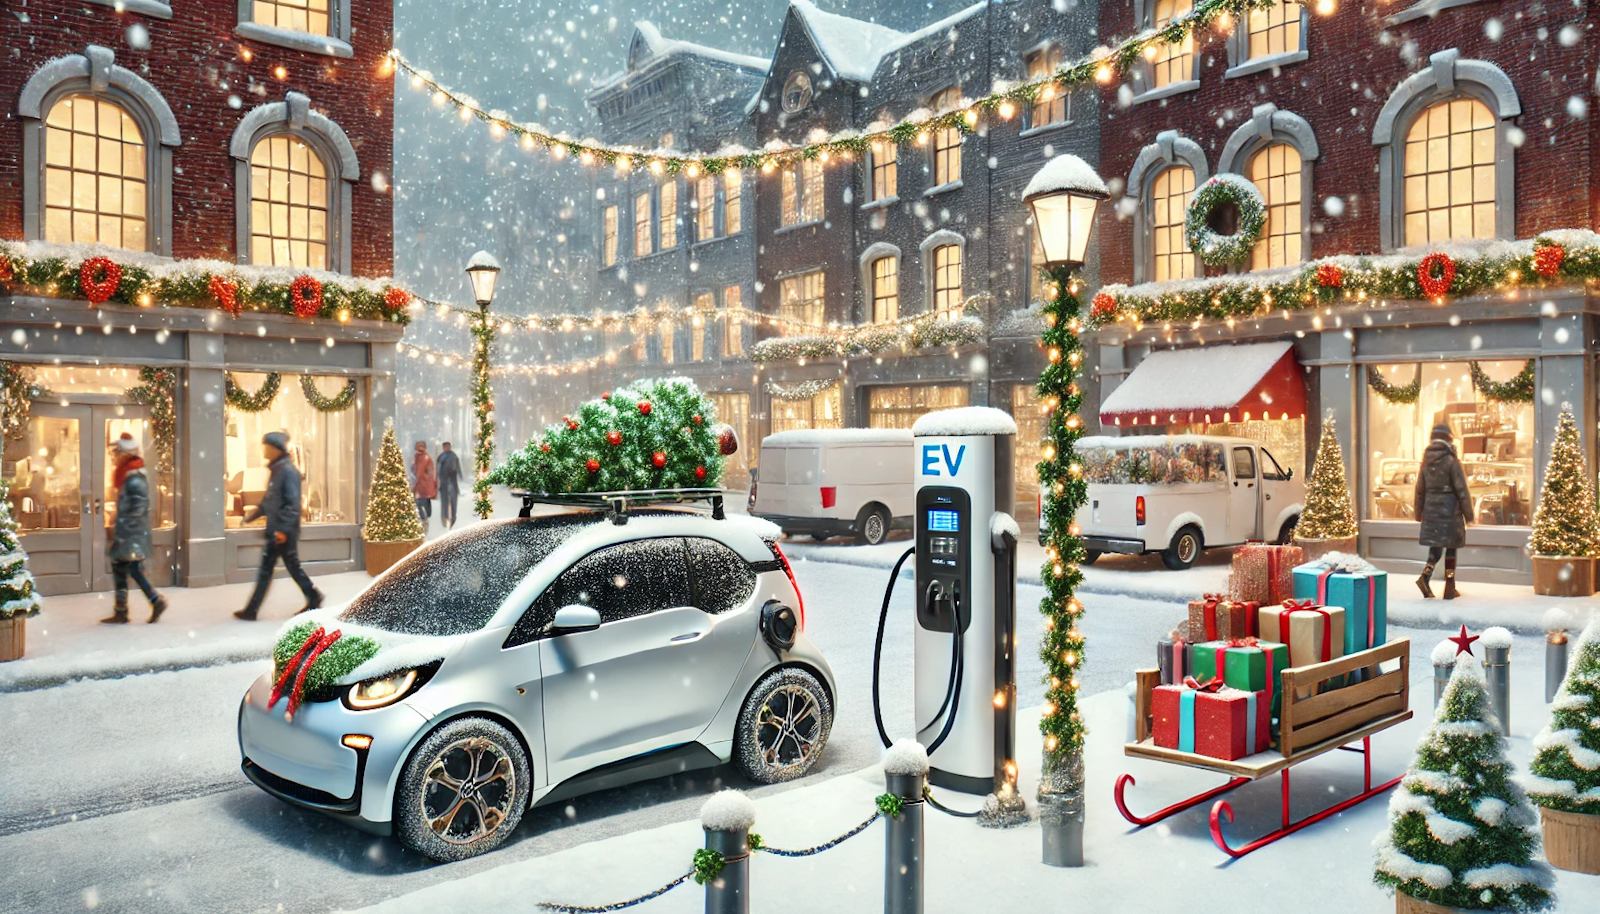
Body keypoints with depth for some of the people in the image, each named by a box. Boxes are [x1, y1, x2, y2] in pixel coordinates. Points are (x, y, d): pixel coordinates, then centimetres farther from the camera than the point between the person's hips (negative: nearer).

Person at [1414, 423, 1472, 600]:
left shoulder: (1426, 461, 4)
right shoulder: (1451, 461, -12)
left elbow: (1420, 489, 9)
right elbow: (1461, 489, -11)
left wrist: (1419, 512, 18)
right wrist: (1468, 514, -4)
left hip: (1431, 506, 5)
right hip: (1449, 508, -5)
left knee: (1435, 545, 13)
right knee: (1451, 547, 5)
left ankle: (1425, 577, -8)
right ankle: (1450, 589, 10)